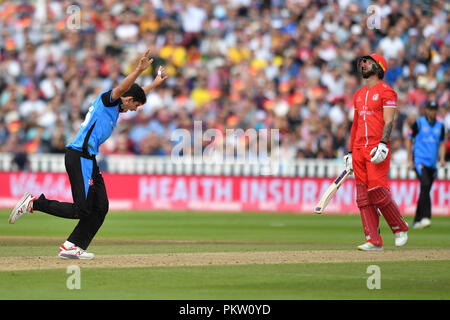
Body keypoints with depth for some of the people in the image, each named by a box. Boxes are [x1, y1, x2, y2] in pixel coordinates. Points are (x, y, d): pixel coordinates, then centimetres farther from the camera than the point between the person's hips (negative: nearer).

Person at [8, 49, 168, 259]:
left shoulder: (117, 107, 23)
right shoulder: (106, 99, -4)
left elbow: (137, 95, 42)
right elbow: (120, 89, -25)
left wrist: (156, 83, 44)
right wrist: (139, 69, -34)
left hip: (89, 160, 11)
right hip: (79, 157, -11)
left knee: (100, 207, 5)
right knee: (82, 209, -13)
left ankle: (71, 247, 5)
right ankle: (33, 203, -4)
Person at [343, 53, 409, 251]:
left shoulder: (386, 92, -2)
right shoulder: (359, 94, 21)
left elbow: (389, 122, -11)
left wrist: (383, 144, -24)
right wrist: (350, 152, 20)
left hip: (378, 149, -7)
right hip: (359, 150, 7)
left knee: (377, 190, -16)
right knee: (363, 195, 0)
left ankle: (400, 227, 4)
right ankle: (373, 240, 0)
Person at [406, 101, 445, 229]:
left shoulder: (440, 126, 12)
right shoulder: (419, 123, 0)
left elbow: (441, 144, 17)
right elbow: (409, 140, 3)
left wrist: (442, 158, 0)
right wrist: (410, 160, -3)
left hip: (432, 163, 5)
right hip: (419, 160, -5)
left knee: (425, 191, 6)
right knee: (425, 185, -24)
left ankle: (417, 221, 16)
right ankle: (425, 217, -30)